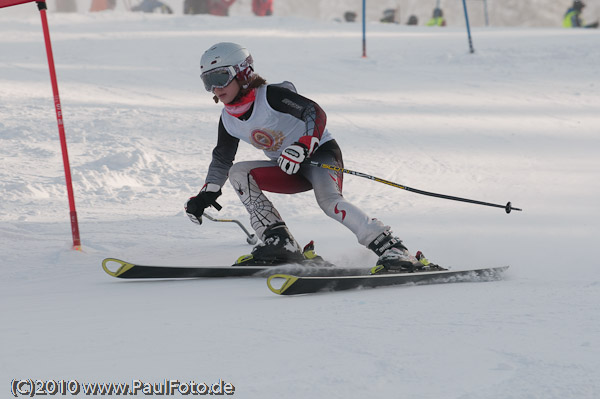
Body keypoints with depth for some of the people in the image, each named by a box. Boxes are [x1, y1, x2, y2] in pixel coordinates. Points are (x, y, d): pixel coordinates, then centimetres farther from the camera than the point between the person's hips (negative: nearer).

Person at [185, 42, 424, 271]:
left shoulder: (270, 95, -19)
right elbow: (222, 159, 15)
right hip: (287, 170, 7)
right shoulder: (228, 120, 2)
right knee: (238, 173, -11)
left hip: (320, 152, -7)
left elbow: (315, 112, -27)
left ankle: (391, 248, -37)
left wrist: (301, 147, -40)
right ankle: (279, 244, -18)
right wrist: (207, 194, 5)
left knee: (329, 201, -34)